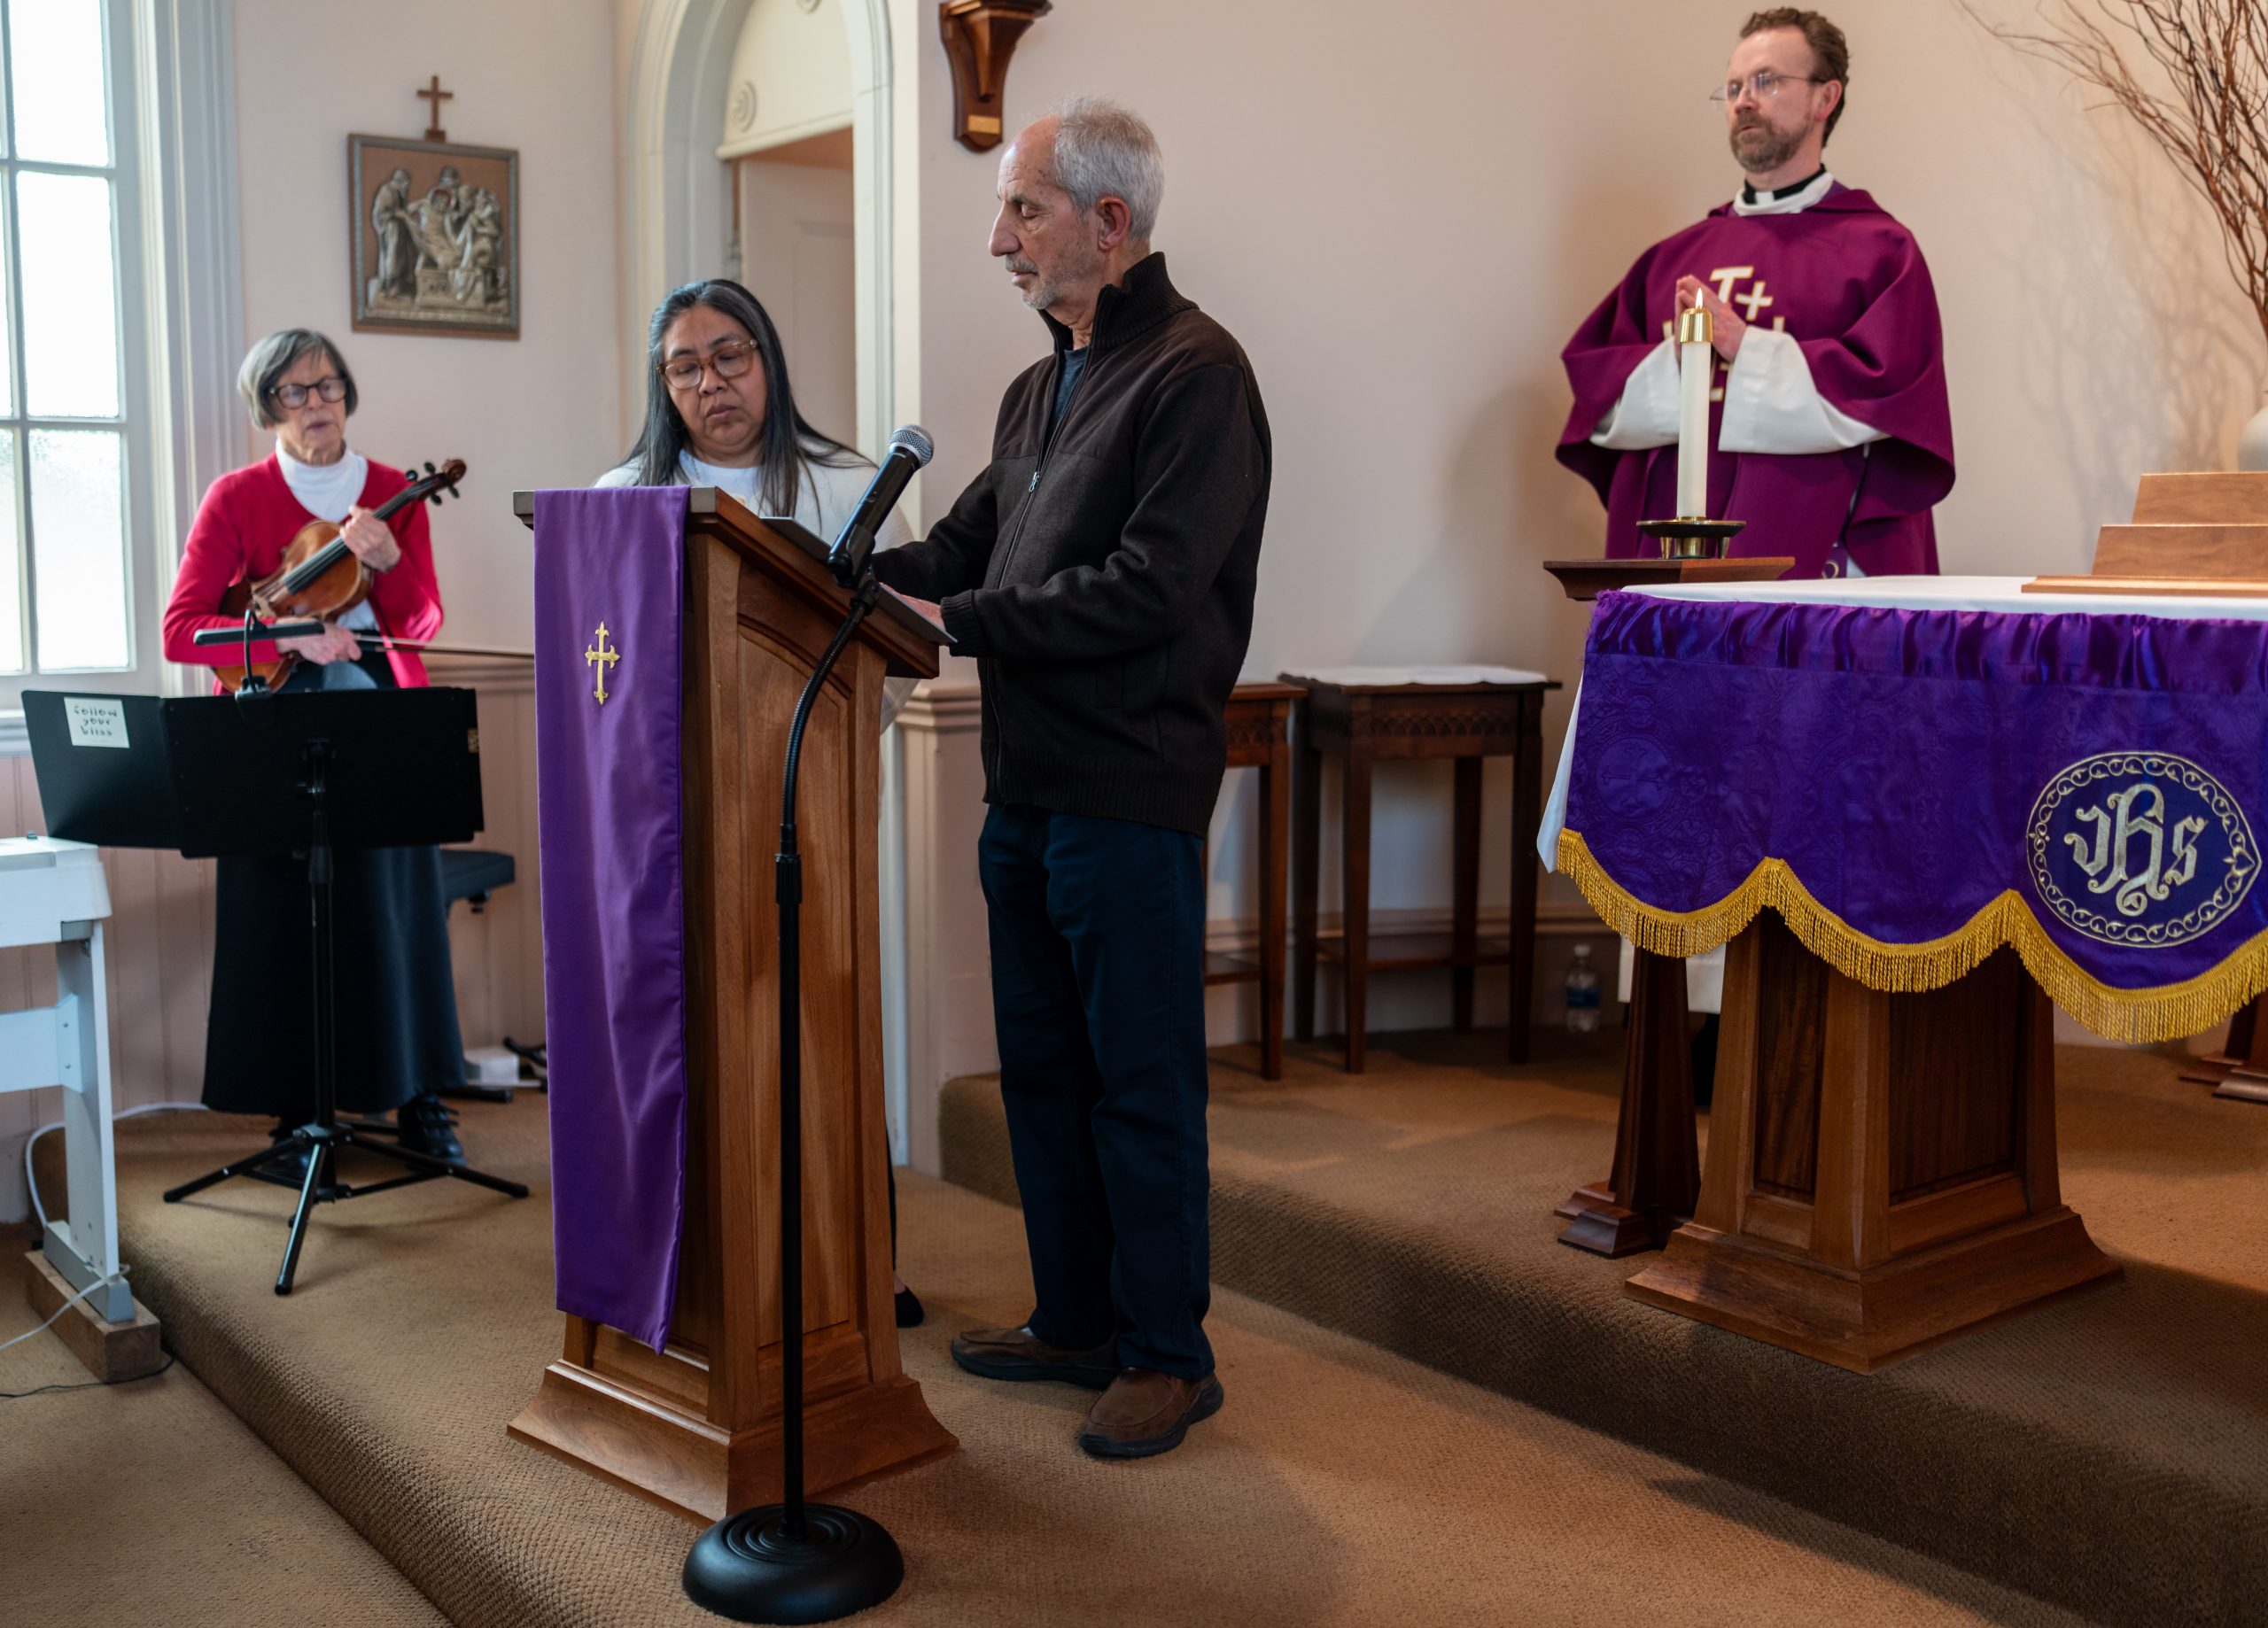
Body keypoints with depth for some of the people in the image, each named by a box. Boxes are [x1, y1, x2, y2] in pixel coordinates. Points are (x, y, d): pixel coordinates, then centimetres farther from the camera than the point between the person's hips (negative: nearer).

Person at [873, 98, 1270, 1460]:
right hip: (1027, 785, 9)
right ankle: (1074, 1322, 29)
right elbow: (964, 547, 18)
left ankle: (1169, 1352, 13)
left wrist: (960, 623, -18)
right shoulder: (1040, 390, 19)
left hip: (1131, 795, -9)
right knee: (1042, 1065, 15)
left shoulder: (1194, 373, -10)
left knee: (1142, 1080, 0)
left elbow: (1151, 587, -20)